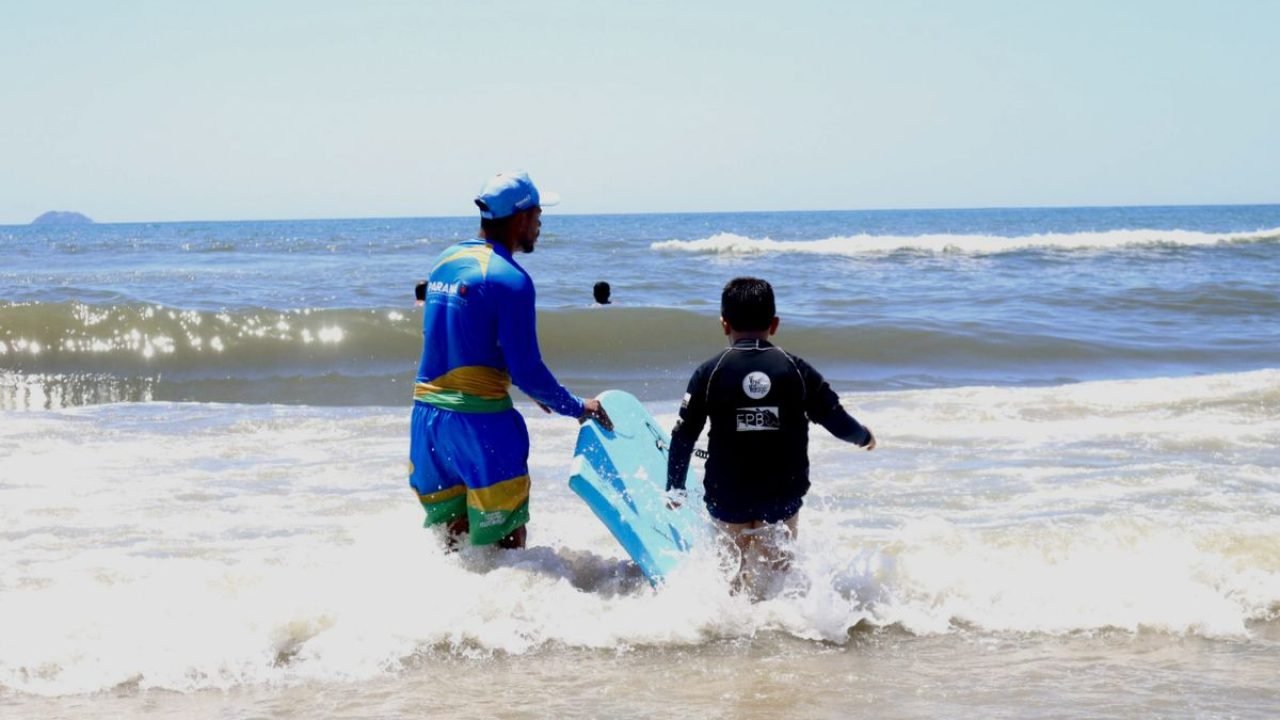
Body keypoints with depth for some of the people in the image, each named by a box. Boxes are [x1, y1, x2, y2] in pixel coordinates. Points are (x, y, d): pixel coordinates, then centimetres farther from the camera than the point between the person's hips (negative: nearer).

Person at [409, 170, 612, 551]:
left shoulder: (446, 261, 10)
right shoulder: (510, 280, -15)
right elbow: (528, 372, -15)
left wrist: (523, 382, 25)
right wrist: (578, 407, -1)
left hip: (427, 411, 8)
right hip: (479, 421, -8)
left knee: (453, 539, 17)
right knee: (507, 542, 3)